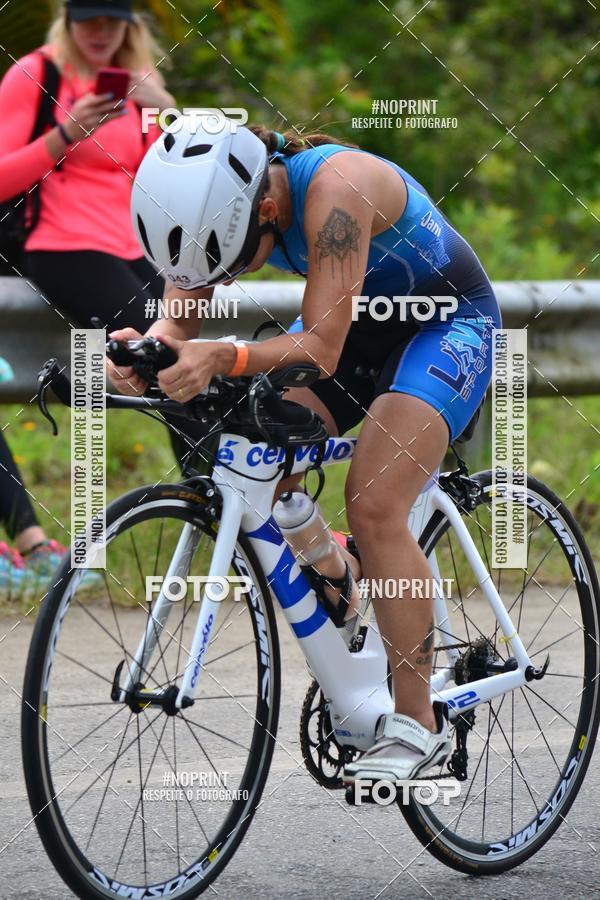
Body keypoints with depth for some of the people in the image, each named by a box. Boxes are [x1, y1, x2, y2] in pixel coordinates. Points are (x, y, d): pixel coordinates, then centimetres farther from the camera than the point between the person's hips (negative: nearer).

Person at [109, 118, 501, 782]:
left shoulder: (334, 190, -37)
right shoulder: (217, 196, -17)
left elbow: (320, 350, -40)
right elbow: (179, 314, -18)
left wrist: (221, 358, -56)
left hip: (448, 324, -7)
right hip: (362, 319, 7)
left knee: (374, 506, -23)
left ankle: (418, 725, -14)